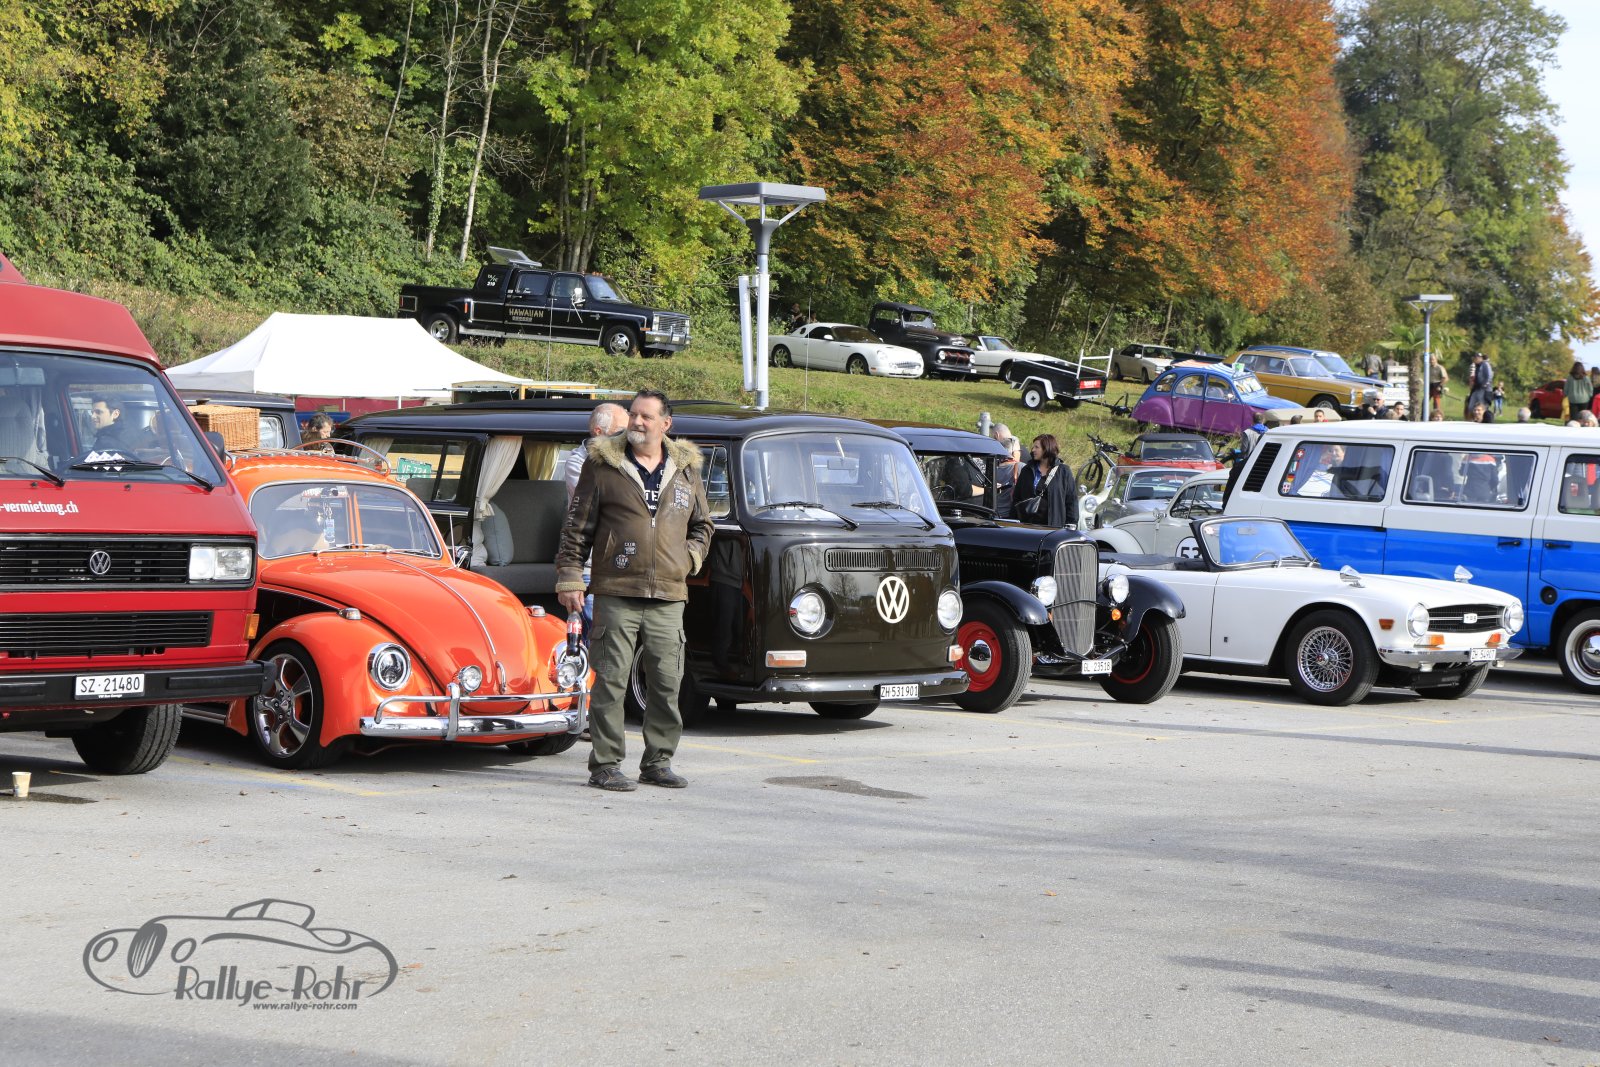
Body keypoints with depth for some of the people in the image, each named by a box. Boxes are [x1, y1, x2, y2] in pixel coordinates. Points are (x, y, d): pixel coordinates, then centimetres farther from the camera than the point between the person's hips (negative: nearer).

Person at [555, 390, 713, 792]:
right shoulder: (602, 466, 4)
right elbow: (576, 528, 5)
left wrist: (690, 556, 7)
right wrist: (569, 578, -1)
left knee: (667, 683, 4)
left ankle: (658, 762, 14)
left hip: (668, 597, 3)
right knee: (611, 681, -5)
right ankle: (605, 764, 1)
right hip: (616, 594, -3)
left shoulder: (686, 470, 14)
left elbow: (702, 526, 25)